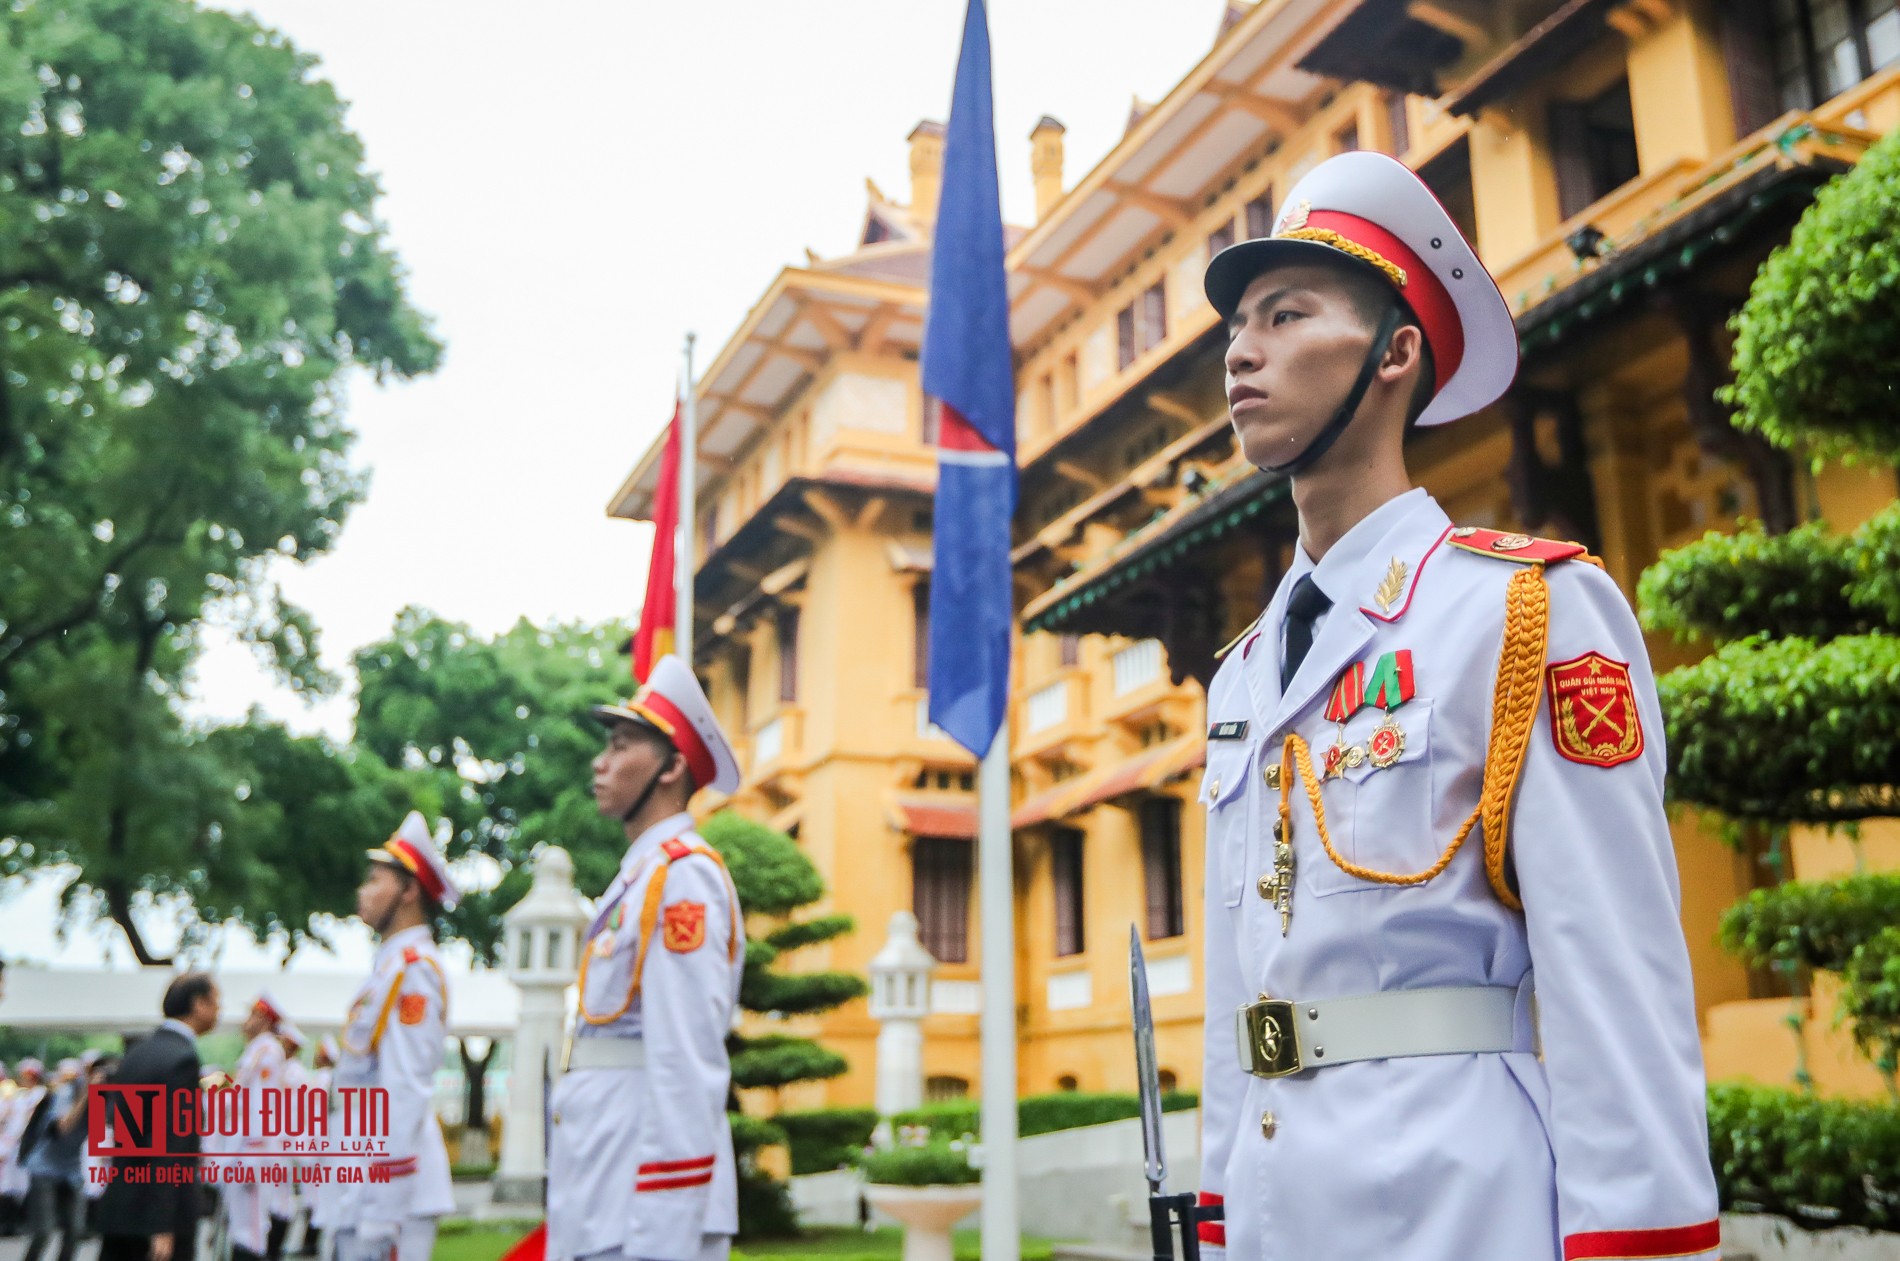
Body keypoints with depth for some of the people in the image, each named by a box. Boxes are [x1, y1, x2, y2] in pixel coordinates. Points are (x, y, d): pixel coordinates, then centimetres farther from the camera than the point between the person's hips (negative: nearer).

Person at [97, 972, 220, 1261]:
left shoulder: (136, 1051, 11)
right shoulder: (182, 1058, -16)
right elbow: (171, 1147, -20)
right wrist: (163, 1226, -20)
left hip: (119, 1209, 8)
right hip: (161, 1213, -8)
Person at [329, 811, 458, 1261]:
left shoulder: (412, 969, -13)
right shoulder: (390, 965, 17)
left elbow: (405, 1095, -20)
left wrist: (379, 1222, -22)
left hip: (393, 1191, -10)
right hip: (365, 1186, 10)